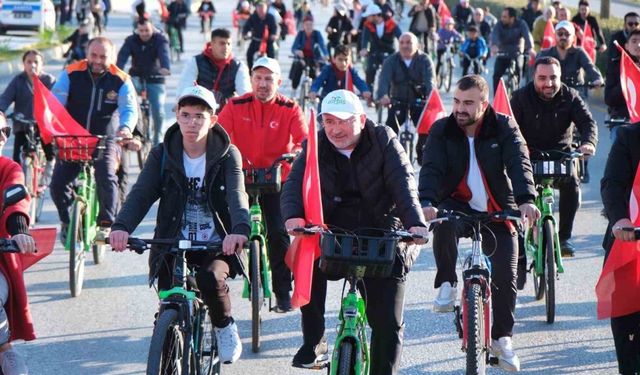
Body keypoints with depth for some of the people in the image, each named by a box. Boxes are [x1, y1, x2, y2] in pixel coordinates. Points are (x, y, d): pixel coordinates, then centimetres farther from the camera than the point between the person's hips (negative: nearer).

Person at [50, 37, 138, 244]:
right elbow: (55, 101, -13)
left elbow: (130, 109, -17)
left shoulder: (121, 81, -7)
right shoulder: (71, 74, -7)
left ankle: (105, 224, -6)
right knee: (58, 184, -9)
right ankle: (66, 221, 19)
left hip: (104, 140, -1)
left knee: (107, 180, -25)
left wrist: (126, 128, -40)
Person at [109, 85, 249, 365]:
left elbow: (237, 196, -19)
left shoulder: (227, 155, -3)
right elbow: (141, 193, -13)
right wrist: (121, 226, -34)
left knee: (211, 279, -30)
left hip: (216, 245, -1)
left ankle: (224, 326, 1)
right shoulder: (162, 155, 1)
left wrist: (239, 230, -42)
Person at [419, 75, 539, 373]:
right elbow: (431, 168, -18)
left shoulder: (504, 128, -6)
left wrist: (525, 200, -39)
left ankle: (502, 337, 14)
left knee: (505, 275, -8)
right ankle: (447, 284, -16)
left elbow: (519, 163, -20)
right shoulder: (442, 130, -5)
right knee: (444, 223, -36)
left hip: (497, 213, 0)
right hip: (458, 206, 0)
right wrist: (427, 203, -38)